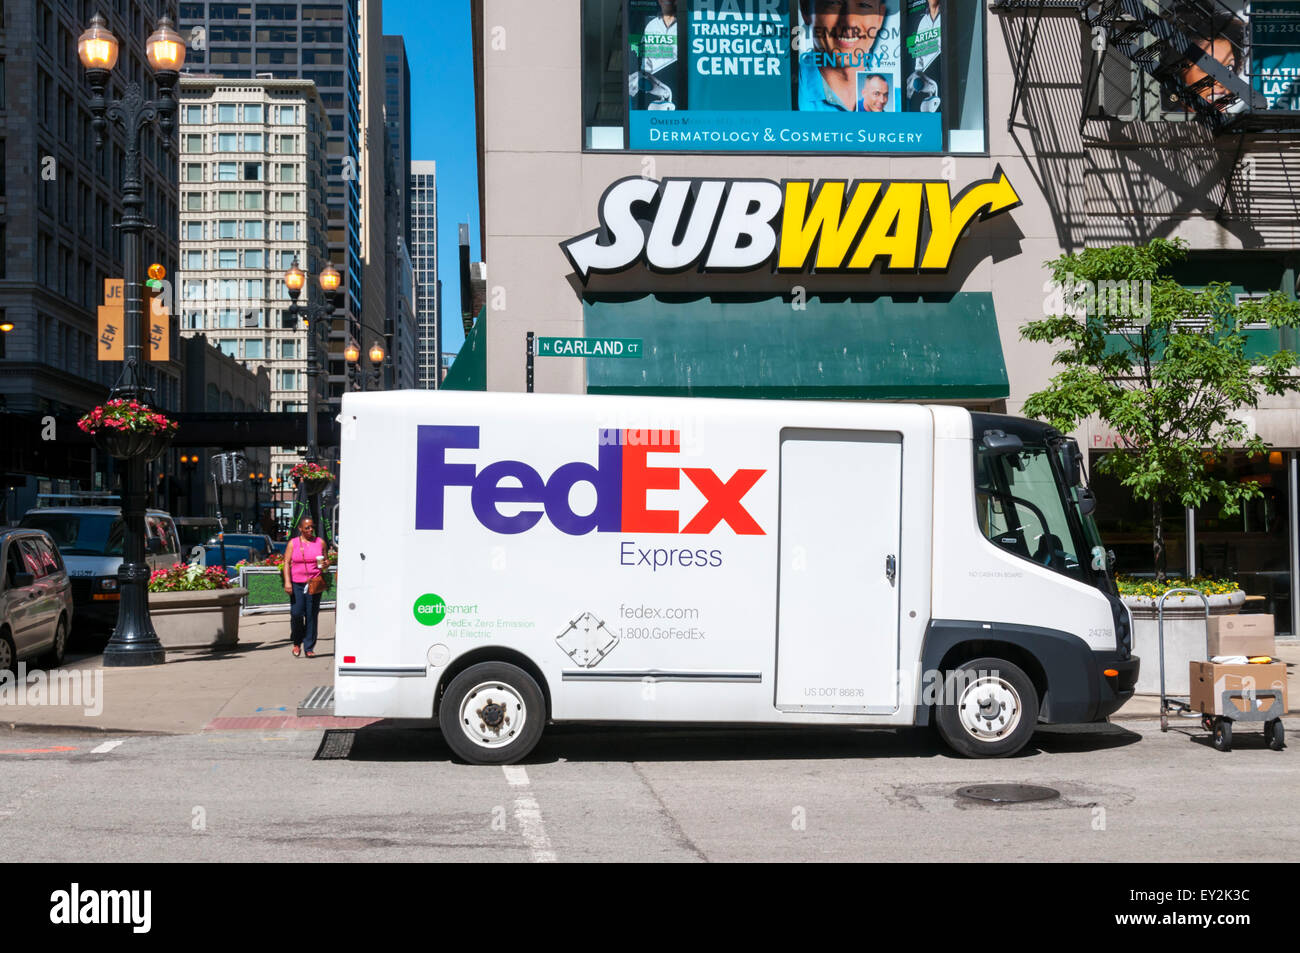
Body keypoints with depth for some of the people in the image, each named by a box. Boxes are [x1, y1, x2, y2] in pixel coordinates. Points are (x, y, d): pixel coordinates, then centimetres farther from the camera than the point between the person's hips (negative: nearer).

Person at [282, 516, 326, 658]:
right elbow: (287, 563, 0)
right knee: (296, 613, -9)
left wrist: (324, 564, -8)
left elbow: (325, 560, 17)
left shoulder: (320, 542, 9)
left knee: (312, 615, -1)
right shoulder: (293, 543, 5)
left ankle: (309, 648, 6)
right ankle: (297, 642, 15)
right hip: (297, 583, -1)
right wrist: (287, 582, -12)